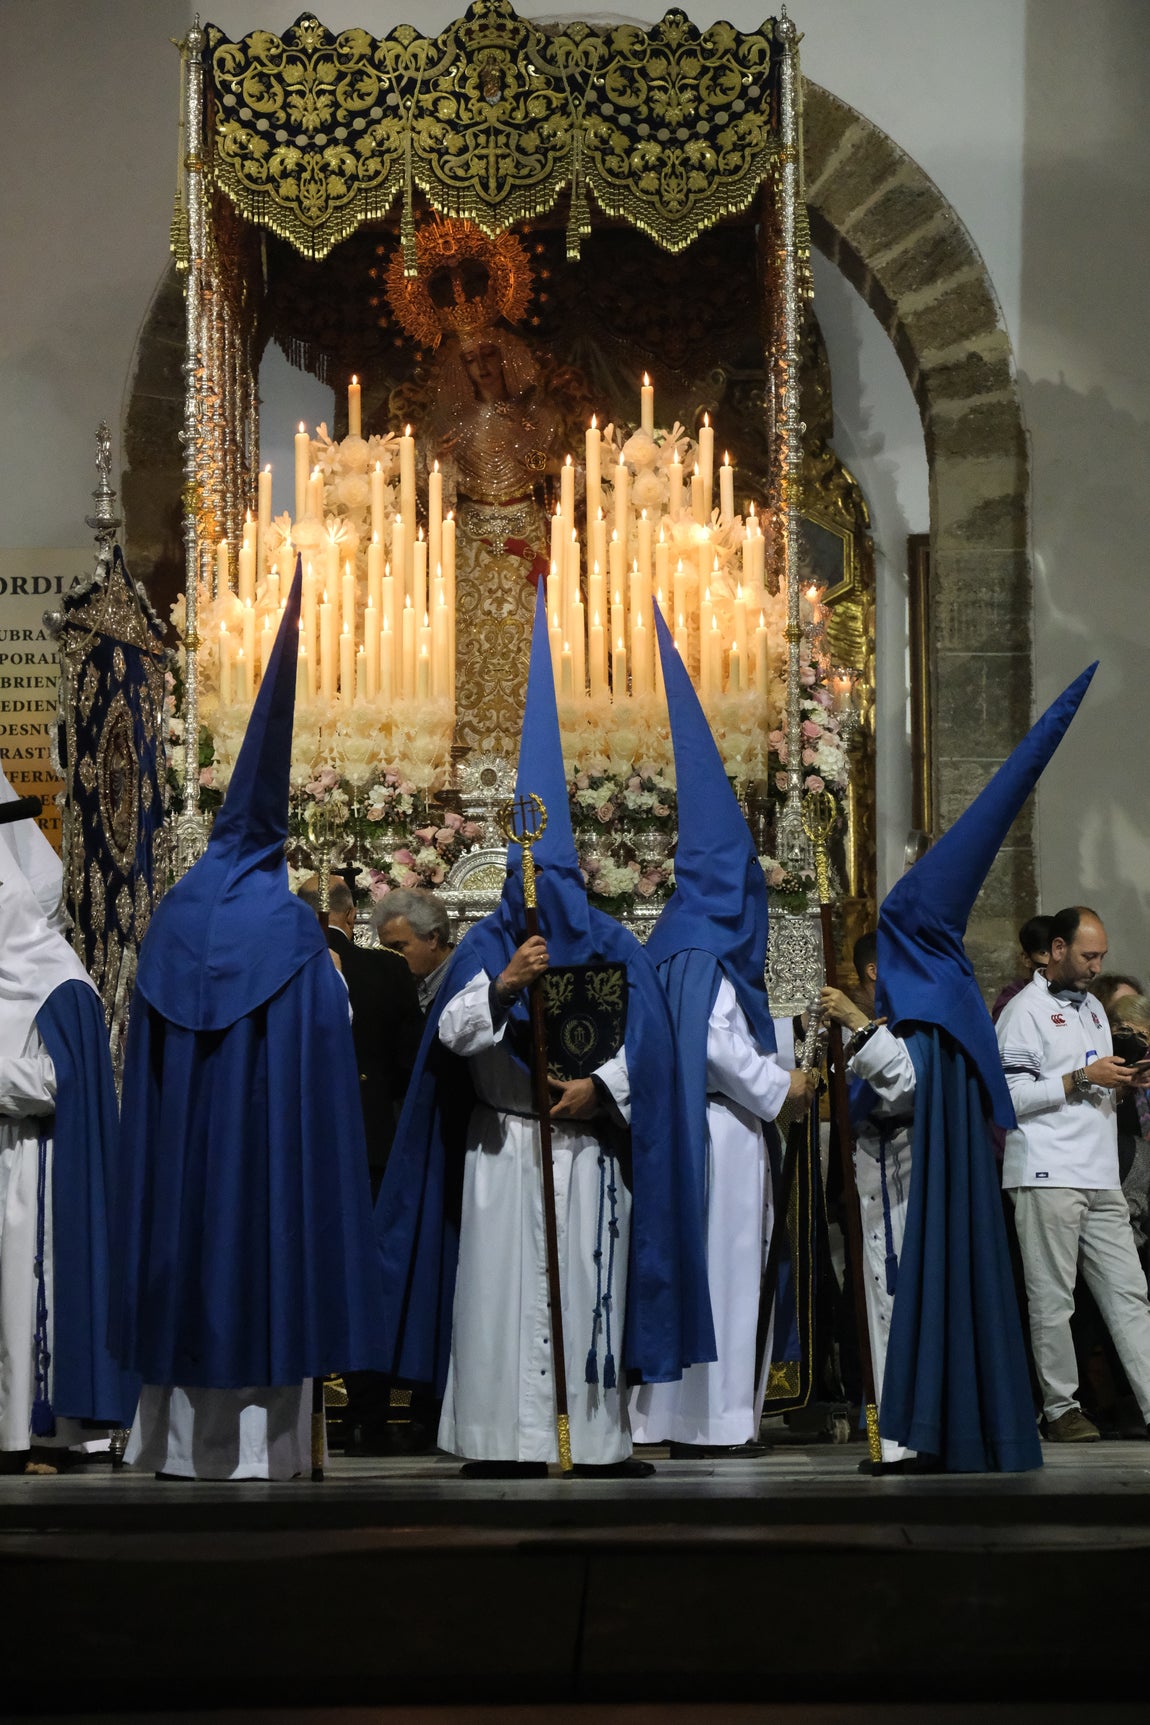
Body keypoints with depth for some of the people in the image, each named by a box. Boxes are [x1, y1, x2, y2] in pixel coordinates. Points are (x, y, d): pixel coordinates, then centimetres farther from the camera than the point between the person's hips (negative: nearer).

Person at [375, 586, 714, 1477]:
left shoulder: (616, 950, 3)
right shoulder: (486, 945, 2)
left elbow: (646, 1040, 1)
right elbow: (450, 1034, -8)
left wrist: (600, 1086, -16)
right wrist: (504, 984, -24)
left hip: (588, 1145, 0)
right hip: (501, 1145, 0)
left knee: (589, 1285, 2)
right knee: (503, 1284, -3)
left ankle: (601, 1433, 8)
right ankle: (507, 1437, 1)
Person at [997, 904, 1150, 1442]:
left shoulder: (1093, 1007, 22)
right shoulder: (1025, 1010, -3)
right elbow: (1011, 1096, -12)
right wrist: (1082, 1079, -14)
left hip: (1100, 1176, 7)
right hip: (1048, 1175, -7)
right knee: (1052, 1299, -2)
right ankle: (1061, 1408, 4)